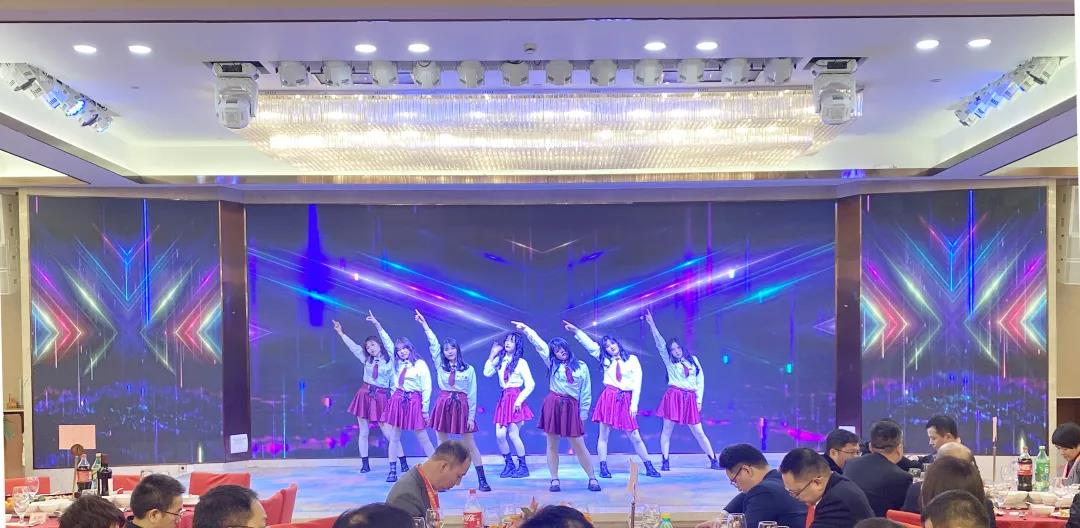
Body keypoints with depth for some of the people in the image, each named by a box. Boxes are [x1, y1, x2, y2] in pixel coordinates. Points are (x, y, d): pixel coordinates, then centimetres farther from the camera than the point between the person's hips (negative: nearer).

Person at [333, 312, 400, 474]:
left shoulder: (389, 358, -2)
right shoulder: (367, 359, 9)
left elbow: (387, 341, -12)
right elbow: (353, 346, 13)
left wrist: (377, 324, -19)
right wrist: (340, 333, 12)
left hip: (382, 398, -4)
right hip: (365, 395, 4)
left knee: (389, 432, -7)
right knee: (363, 432, 5)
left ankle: (403, 462, -1)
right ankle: (365, 464, 14)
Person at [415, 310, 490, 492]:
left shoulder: (468, 369, 1)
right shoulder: (440, 365, 8)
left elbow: (472, 394, 0)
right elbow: (433, 344, 3)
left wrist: (471, 416, -4)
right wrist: (424, 325, -1)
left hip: (462, 405, -3)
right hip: (443, 404, 3)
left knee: (470, 444, -2)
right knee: (442, 444, 6)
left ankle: (482, 480, -1)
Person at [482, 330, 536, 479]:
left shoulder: (521, 363, -3)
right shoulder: (500, 360, 12)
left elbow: (530, 384, -6)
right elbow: (487, 373, 2)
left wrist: (519, 400, -12)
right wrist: (492, 354, 3)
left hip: (515, 399, -5)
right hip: (503, 399, 5)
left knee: (513, 434, -7)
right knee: (499, 435, -2)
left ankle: (523, 466, 8)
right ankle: (509, 464, 15)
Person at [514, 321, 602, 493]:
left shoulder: (582, 367, 6)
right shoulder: (553, 363, 8)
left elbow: (586, 393, 7)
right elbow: (538, 343, 9)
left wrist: (583, 414, 4)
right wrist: (526, 329, 9)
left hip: (571, 407, -2)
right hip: (553, 405, 2)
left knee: (579, 446, -2)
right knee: (552, 444, 3)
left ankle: (592, 478, 6)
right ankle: (555, 480, 11)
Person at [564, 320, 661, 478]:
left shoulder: (632, 359, 6)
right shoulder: (605, 360, 12)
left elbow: (637, 382, 1)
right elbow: (590, 344, 6)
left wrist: (634, 403, -6)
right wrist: (576, 331, -5)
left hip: (626, 400, -1)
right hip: (608, 398, 2)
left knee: (635, 437, -1)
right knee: (604, 434, -1)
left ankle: (649, 467, 8)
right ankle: (603, 468, 6)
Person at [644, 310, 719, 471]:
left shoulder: (693, 360, 11)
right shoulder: (669, 362, 6)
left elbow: (700, 380, 11)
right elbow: (660, 344, -5)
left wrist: (699, 400, 4)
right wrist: (651, 324, -15)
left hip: (690, 399, 1)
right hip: (673, 396, -1)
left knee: (698, 432, 3)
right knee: (667, 429, -3)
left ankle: (713, 460, 8)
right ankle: (665, 462, 1)